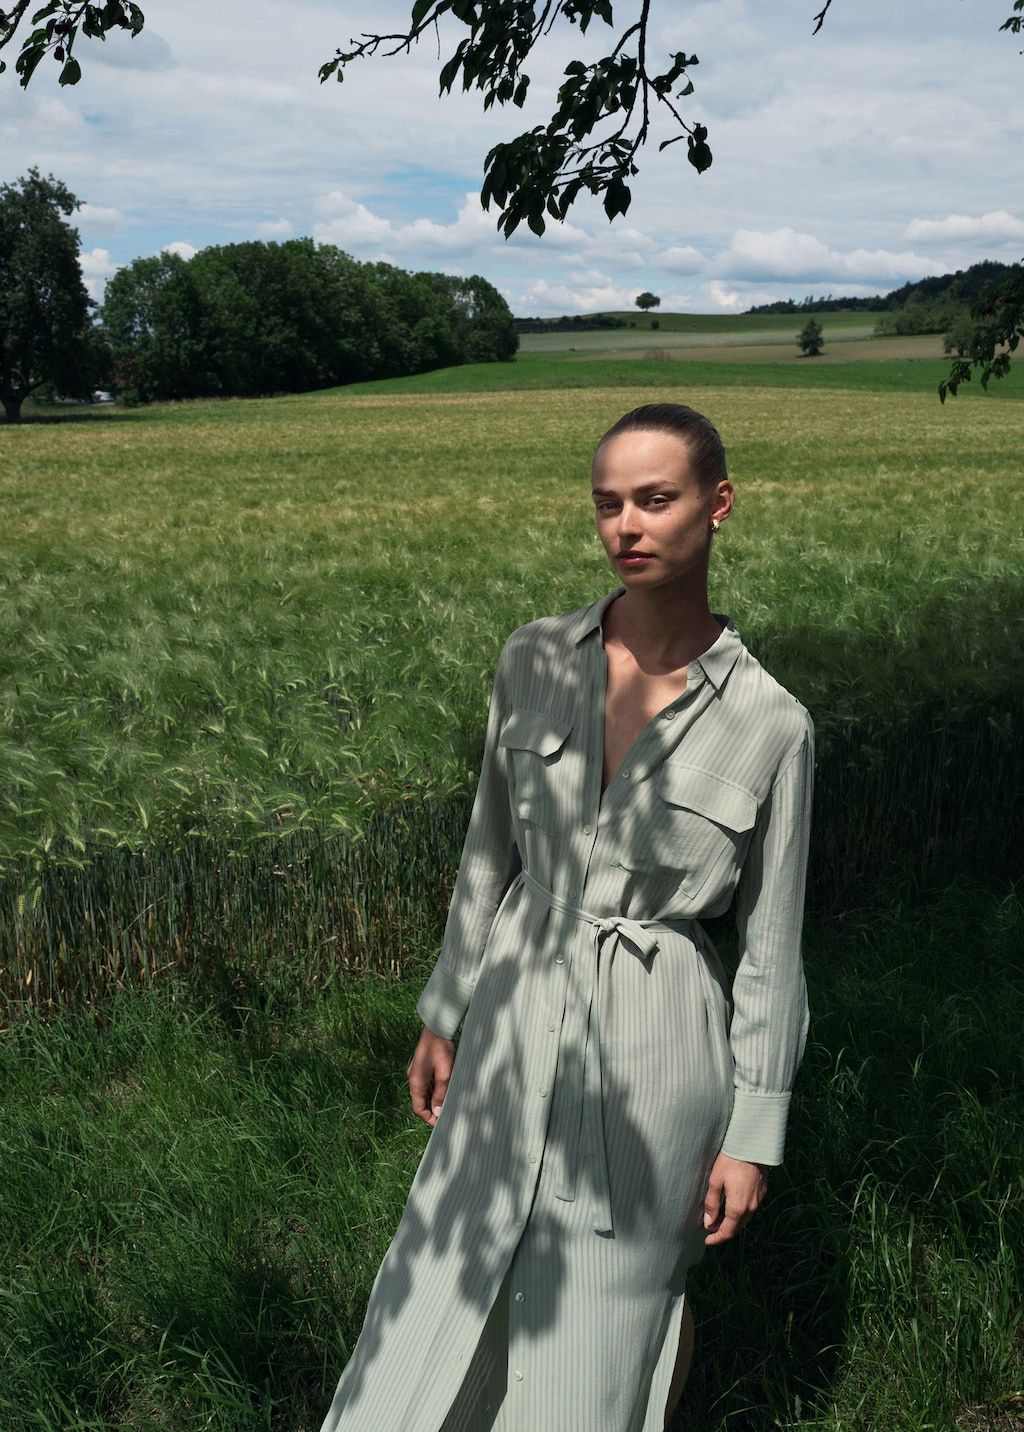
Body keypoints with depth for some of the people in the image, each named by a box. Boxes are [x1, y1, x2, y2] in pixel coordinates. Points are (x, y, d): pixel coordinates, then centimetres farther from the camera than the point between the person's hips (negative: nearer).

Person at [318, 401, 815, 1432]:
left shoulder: (770, 725, -13)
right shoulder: (534, 659, -4)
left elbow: (770, 944, -5)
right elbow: (492, 853, 6)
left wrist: (753, 1136, -2)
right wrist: (444, 1017, 11)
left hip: (657, 1049, -3)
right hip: (517, 1027, 3)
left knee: (616, 1317, 16)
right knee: (446, 1299, 16)